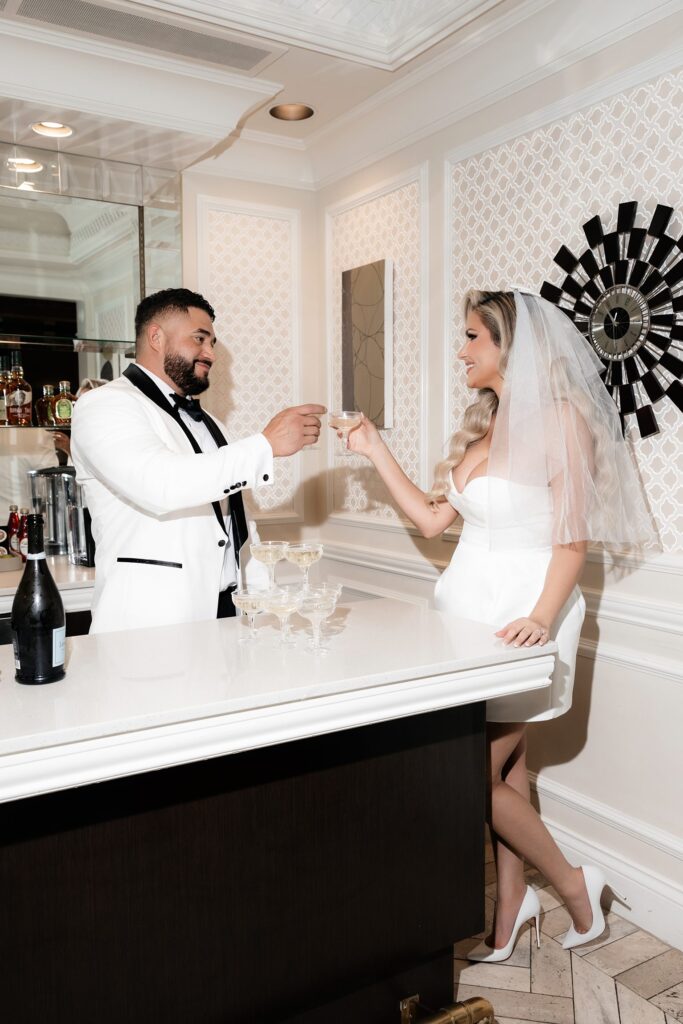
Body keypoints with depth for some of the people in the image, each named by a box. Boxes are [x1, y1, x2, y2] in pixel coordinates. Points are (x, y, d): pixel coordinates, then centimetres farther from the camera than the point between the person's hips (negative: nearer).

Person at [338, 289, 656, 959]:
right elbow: (432, 519, 12)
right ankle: (507, 921, 25)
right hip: (469, 612, 7)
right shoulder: (484, 425, 13)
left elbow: (572, 539, -14)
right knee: (504, 769, 12)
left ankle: (573, 884, 20)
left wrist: (542, 617, -27)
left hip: (520, 618, -7)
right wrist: (375, 452, 11)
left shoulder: (561, 419, -10)